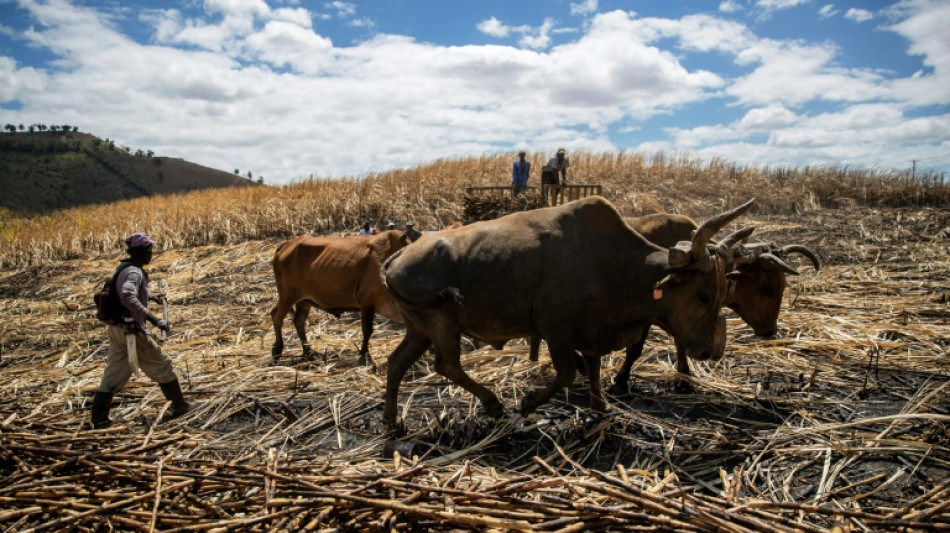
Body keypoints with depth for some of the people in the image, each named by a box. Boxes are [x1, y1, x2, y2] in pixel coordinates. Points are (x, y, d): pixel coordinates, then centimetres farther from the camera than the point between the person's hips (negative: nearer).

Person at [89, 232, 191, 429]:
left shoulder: (122, 268, 10)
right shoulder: (134, 273, -19)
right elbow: (128, 298, -36)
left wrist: (150, 297, 34)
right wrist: (153, 319, -39)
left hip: (116, 329, 9)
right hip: (132, 331, -9)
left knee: (113, 374, 11)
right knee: (162, 366, 6)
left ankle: (98, 419, 11)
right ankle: (179, 406, 17)